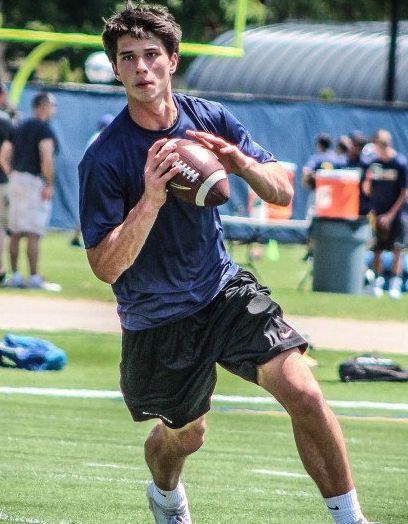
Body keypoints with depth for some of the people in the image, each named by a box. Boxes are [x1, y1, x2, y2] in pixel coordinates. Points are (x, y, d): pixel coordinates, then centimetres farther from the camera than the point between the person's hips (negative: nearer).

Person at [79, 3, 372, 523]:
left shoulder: (210, 119, -6)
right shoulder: (104, 159, -19)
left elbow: (283, 193, -1)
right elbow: (105, 266, -22)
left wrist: (241, 163, -23)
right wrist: (152, 198, -35)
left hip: (225, 289, 2)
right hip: (156, 320, -2)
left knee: (304, 392, -18)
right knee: (184, 434, 16)